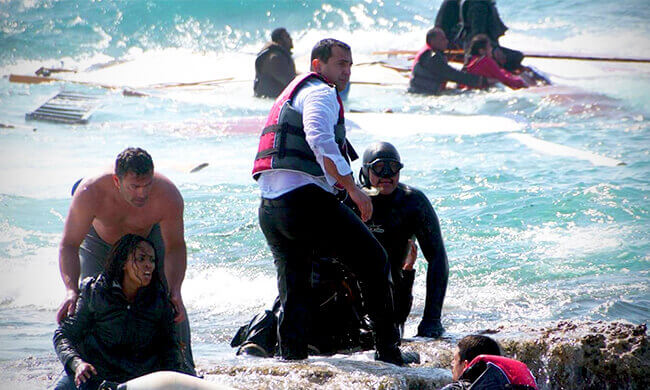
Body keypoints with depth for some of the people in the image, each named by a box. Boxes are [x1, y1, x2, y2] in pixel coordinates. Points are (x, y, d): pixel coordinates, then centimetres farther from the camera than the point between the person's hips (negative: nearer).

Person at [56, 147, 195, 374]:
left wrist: (174, 291, -36)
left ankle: (183, 367, 5)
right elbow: (69, 245, -34)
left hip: (150, 237, 0)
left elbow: (175, 247, -23)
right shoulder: (90, 193, -41)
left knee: (170, 304, -9)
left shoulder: (169, 197, -38)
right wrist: (71, 291, -48)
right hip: (100, 241, 0)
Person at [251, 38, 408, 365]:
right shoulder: (321, 93, -2)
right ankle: (388, 350, 4)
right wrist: (353, 189, -19)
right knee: (374, 262, 2)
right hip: (305, 198, -9)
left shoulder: (290, 94, 29)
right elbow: (320, 140, -20)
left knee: (293, 287, 16)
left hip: (268, 207, 9)